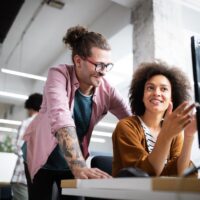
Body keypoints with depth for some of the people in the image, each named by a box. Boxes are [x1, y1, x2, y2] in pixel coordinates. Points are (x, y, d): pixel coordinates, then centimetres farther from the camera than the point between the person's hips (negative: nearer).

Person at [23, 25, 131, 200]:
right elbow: (60, 118, -40)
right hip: (42, 157, -2)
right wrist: (79, 167, -51)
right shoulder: (59, 75, -24)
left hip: (73, 160, 3)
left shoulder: (106, 90, -15)